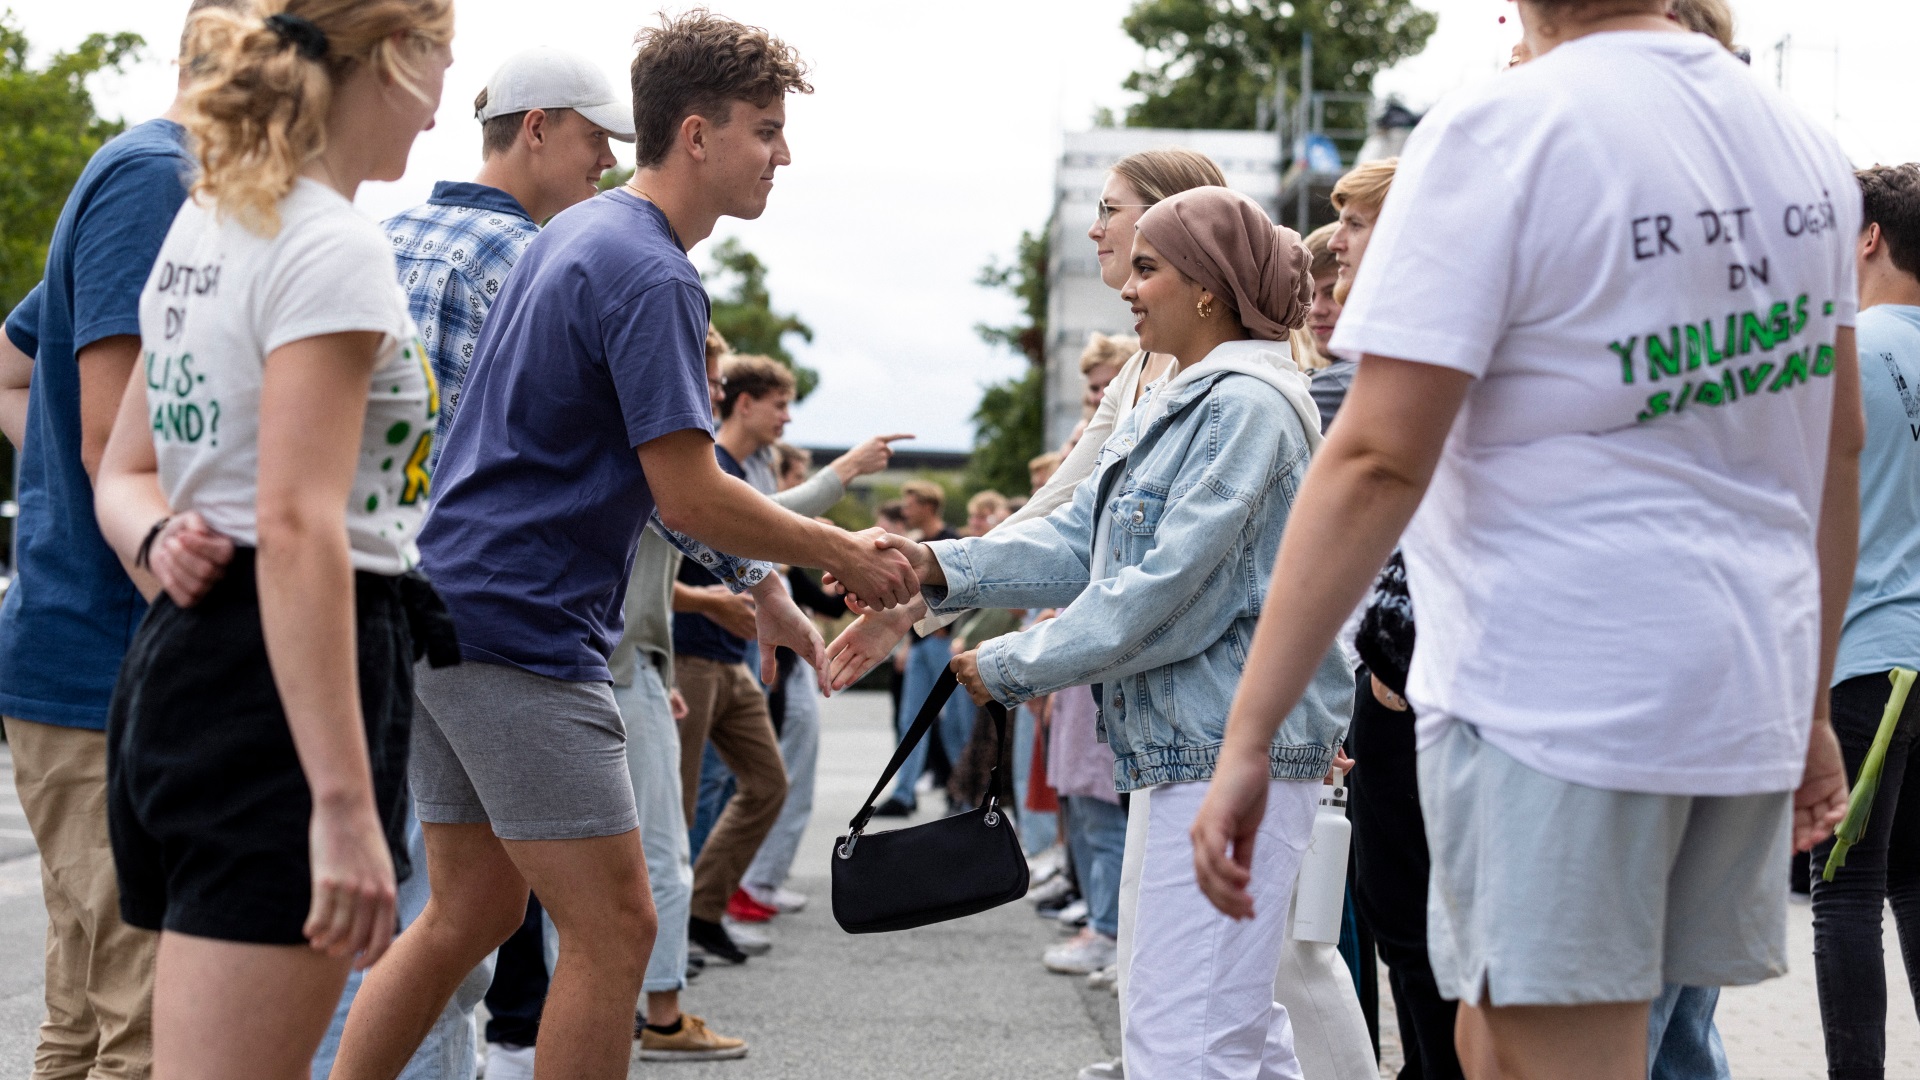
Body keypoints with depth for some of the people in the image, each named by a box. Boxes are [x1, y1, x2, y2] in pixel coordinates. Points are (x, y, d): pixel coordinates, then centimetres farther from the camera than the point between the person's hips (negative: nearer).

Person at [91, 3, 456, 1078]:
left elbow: (126, 474, 21)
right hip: (282, 688, -10)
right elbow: (297, 529, -21)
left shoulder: (200, 230, 17)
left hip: (184, 660, 10)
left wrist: (161, 540, -3)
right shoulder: (333, 247, -13)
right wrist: (345, 806, -24)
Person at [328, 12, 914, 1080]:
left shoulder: (578, 234, 17)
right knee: (614, 930, -4)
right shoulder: (654, 277, -15)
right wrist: (841, 553, -4)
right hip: (525, 633, -10)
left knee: (472, 911, 16)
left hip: (447, 618, 10)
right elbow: (689, 494, -18)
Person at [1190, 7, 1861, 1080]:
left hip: (1555, 692, -7)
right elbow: (1839, 447, 15)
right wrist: (1810, 704, 24)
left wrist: (1248, 736, -15)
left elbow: (1378, 463, -17)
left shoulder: (1499, 130, -12)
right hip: (1751, 694, 7)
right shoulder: (1808, 143, 10)